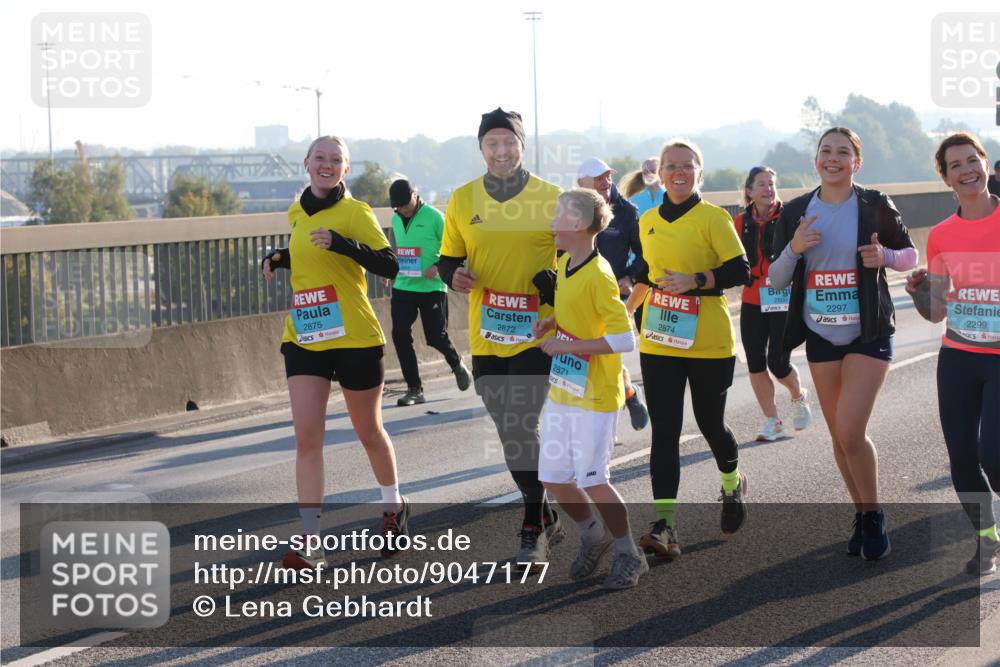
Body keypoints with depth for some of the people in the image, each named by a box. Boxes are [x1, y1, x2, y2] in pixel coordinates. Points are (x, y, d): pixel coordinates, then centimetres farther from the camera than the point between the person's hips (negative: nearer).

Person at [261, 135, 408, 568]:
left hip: (354, 338, -4)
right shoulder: (297, 214, 9)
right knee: (306, 438, -7)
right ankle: (311, 541, -7)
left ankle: (394, 507, 38)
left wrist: (343, 244, -29)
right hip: (303, 339, 4)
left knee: (368, 431, 12)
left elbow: (390, 266, -17)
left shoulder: (355, 213, -9)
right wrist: (280, 259, 7)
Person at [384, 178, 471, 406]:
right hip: (403, 287, 5)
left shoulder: (434, 217, -10)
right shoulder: (396, 220, 8)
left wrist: (439, 267, -21)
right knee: (400, 335, -7)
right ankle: (414, 389, 3)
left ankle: (457, 364, 34)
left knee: (436, 336, 0)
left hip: (431, 288, -5)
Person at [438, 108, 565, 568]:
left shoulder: (551, 198, -3)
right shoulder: (462, 200, 5)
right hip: (486, 337, 4)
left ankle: (533, 531, -1)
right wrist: (453, 275, -11)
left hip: (537, 335, -4)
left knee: (521, 428, -12)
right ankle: (545, 518, 29)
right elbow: (448, 258, 12)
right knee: (509, 433, 12)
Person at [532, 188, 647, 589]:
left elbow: (624, 339, -24)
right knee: (553, 478, 9)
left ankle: (629, 557, 15)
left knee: (592, 481, -4)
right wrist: (550, 324, 2)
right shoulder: (564, 263, 6)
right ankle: (594, 536, 32)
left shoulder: (598, 275, -20)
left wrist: (566, 346, -22)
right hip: (561, 388, 8)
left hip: (594, 394, -8)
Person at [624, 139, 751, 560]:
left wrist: (694, 282, -24)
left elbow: (740, 271, -13)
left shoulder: (713, 218, -7)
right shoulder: (648, 221, 9)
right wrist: (627, 308, 26)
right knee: (664, 432, -4)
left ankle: (732, 484, 42)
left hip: (708, 344, -4)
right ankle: (664, 525, -8)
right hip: (659, 343, 4)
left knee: (710, 423, 10)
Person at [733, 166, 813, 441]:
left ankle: (798, 396, 25)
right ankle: (772, 422, 16)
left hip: (784, 301, -4)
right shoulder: (741, 222, 4)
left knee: (778, 363, -8)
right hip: (753, 302, 4)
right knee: (755, 364, 2)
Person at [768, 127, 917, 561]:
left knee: (850, 433, -15)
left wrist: (885, 256, -15)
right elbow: (776, 280, 4)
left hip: (869, 333, -4)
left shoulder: (875, 207, -5)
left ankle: (874, 516, 6)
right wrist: (793, 249, -15)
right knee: (839, 436, 9)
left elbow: (910, 255, 6)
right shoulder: (795, 213, 2)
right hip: (820, 334, 4)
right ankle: (862, 514, 27)